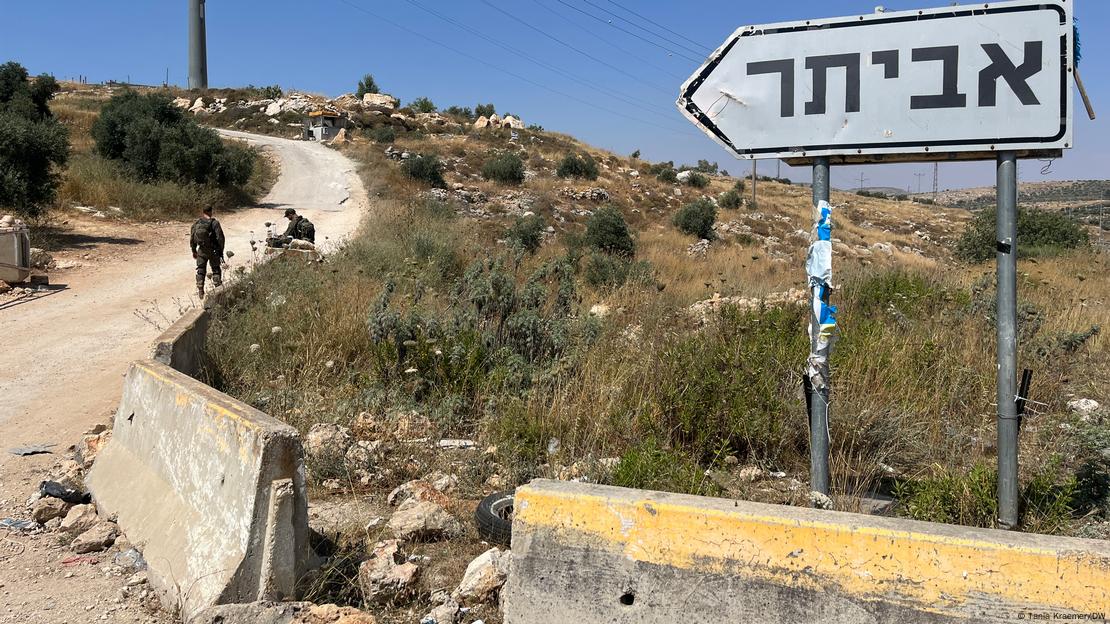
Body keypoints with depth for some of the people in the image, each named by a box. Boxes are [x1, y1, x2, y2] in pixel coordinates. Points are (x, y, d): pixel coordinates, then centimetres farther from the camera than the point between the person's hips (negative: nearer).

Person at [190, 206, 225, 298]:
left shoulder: (196, 223, 2)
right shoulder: (214, 223, -13)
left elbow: (192, 238, 8)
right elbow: (220, 238, -14)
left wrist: (194, 251, 19)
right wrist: (221, 251, -5)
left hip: (201, 251, 3)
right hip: (213, 251, -3)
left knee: (200, 271, 12)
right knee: (216, 270, 11)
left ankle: (200, 290, 6)